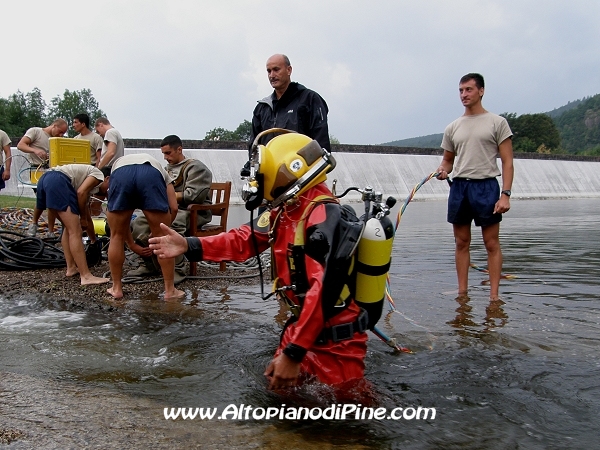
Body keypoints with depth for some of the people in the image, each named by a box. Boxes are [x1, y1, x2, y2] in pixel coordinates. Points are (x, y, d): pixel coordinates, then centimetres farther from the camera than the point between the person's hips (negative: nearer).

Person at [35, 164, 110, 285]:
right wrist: (83, 218, 5)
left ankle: (71, 268, 21)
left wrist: (94, 241, 52)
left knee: (68, 228, 22)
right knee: (75, 232, -9)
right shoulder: (99, 175, 13)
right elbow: (80, 192, -7)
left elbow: (88, 219, 41)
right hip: (58, 181, -10)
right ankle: (86, 276, -11)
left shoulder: (88, 188, 34)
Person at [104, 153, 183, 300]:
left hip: (120, 174, 1)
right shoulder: (159, 168, 41)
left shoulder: (118, 162, 44)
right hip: (151, 176, -1)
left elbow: (121, 219, 39)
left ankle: (116, 288, 27)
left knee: (116, 236, 20)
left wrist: (132, 245, 45)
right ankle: (170, 290, 18)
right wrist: (159, 229, 38)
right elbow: (173, 208, 24)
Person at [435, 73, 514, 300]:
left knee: (492, 244, -1)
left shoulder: (497, 122, 2)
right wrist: (443, 169, -4)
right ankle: (462, 292, 14)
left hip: (486, 186, -4)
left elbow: (507, 162, -2)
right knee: (461, 243, 7)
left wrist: (505, 194, -12)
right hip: (458, 187, 4)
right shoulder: (453, 128, 13)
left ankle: (494, 295, 3)